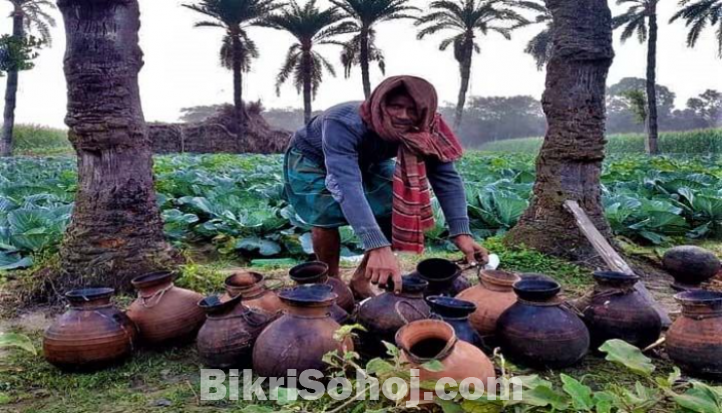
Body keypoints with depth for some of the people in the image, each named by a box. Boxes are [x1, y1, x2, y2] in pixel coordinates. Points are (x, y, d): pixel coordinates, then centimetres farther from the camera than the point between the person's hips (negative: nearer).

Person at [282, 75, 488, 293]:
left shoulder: (426, 130, -27)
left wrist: (461, 233, -43)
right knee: (329, 212, -30)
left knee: (402, 209, -12)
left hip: (366, 162, 5)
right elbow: (347, 185, -54)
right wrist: (378, 247, -64)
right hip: (310, 159, -4)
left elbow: (447, 178, -29)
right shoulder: (343, 124, -43)